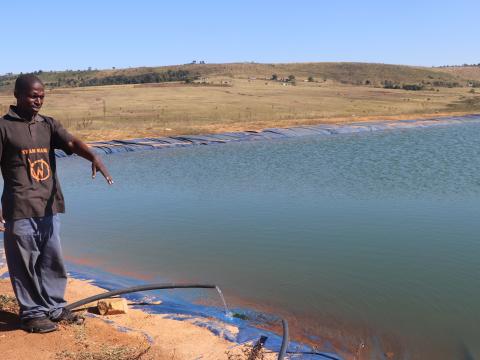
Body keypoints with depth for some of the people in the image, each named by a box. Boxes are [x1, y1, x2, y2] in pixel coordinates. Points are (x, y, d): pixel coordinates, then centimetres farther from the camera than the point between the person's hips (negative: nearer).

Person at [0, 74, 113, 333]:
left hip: (49, 207, 5)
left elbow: (72, 143, -7)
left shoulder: (48, 125, 10)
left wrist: (94, 157, -28)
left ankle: (54, 307, 25)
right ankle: (32, 313, 16)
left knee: (53, 260, 12)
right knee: (25, 263, 3)